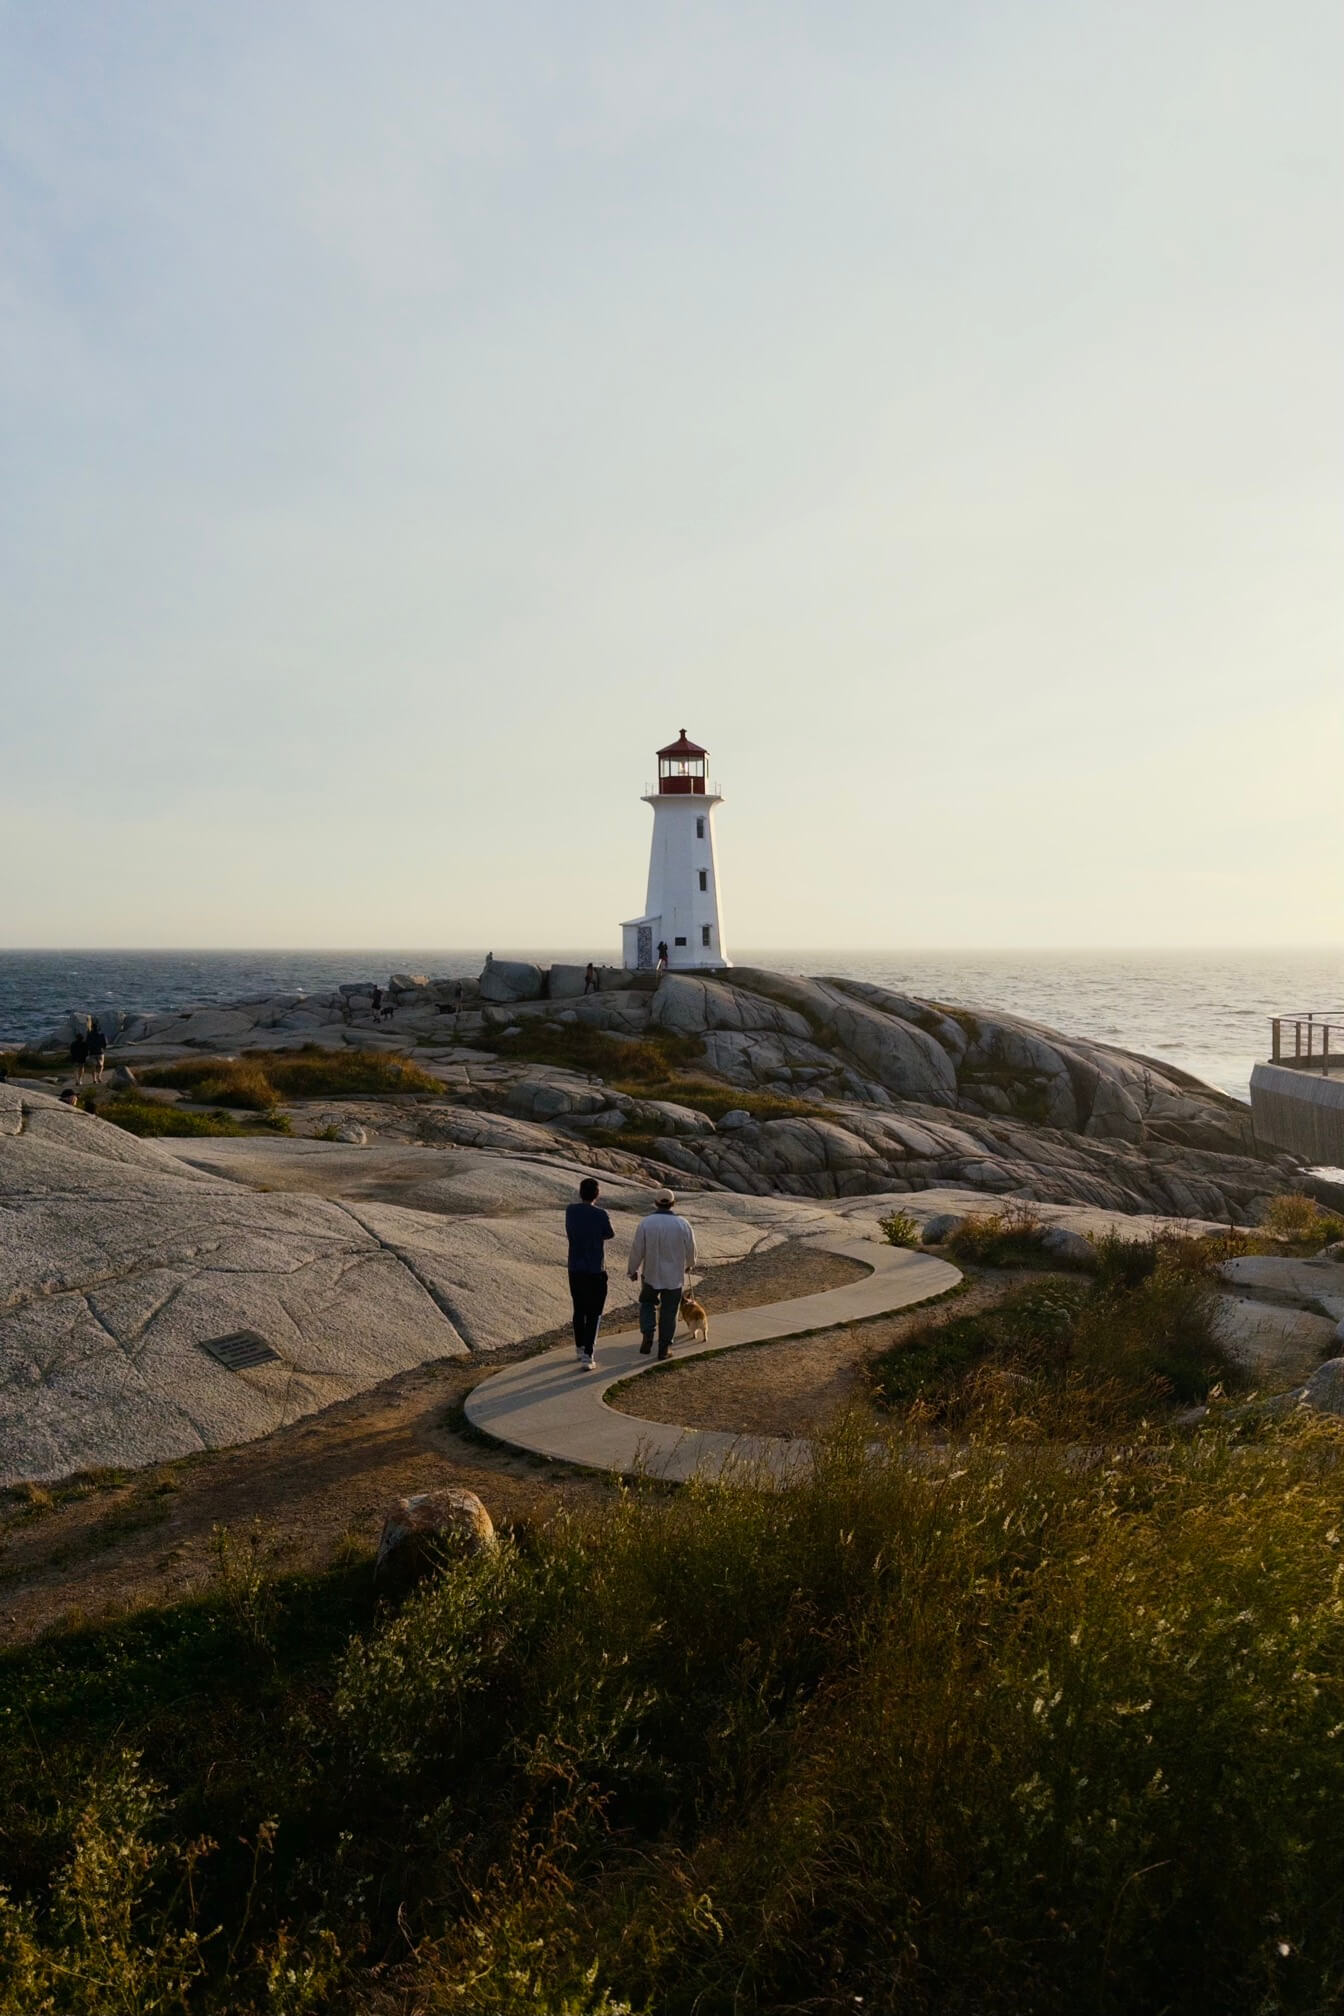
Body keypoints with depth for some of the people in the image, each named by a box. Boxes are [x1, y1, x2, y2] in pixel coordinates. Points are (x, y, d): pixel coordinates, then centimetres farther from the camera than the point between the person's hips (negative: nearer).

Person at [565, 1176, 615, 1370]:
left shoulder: (571, 1210, -3)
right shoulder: (600, 1214, -16)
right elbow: (611, 1234, 2)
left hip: (575, 1270, 4)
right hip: (595, 1271, -4)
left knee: (579, 1309, 20)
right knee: (594, 1314, 3)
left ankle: (580, 1348, 32)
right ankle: (587, 1355, -7)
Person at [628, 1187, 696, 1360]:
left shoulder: (645, 1223, -11)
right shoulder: (683, 1224, -10)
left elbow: (637, 1250, -7)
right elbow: (690, 1249, -1)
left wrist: (633, 1270, 9)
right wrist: (690, 1264, 21)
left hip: (652, 1275, 0)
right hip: (675, 1276, 0)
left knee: (647, 1303, 22)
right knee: (669, 1313, 11)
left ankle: (647, 1335, 4)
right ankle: (664, 1348, 15)